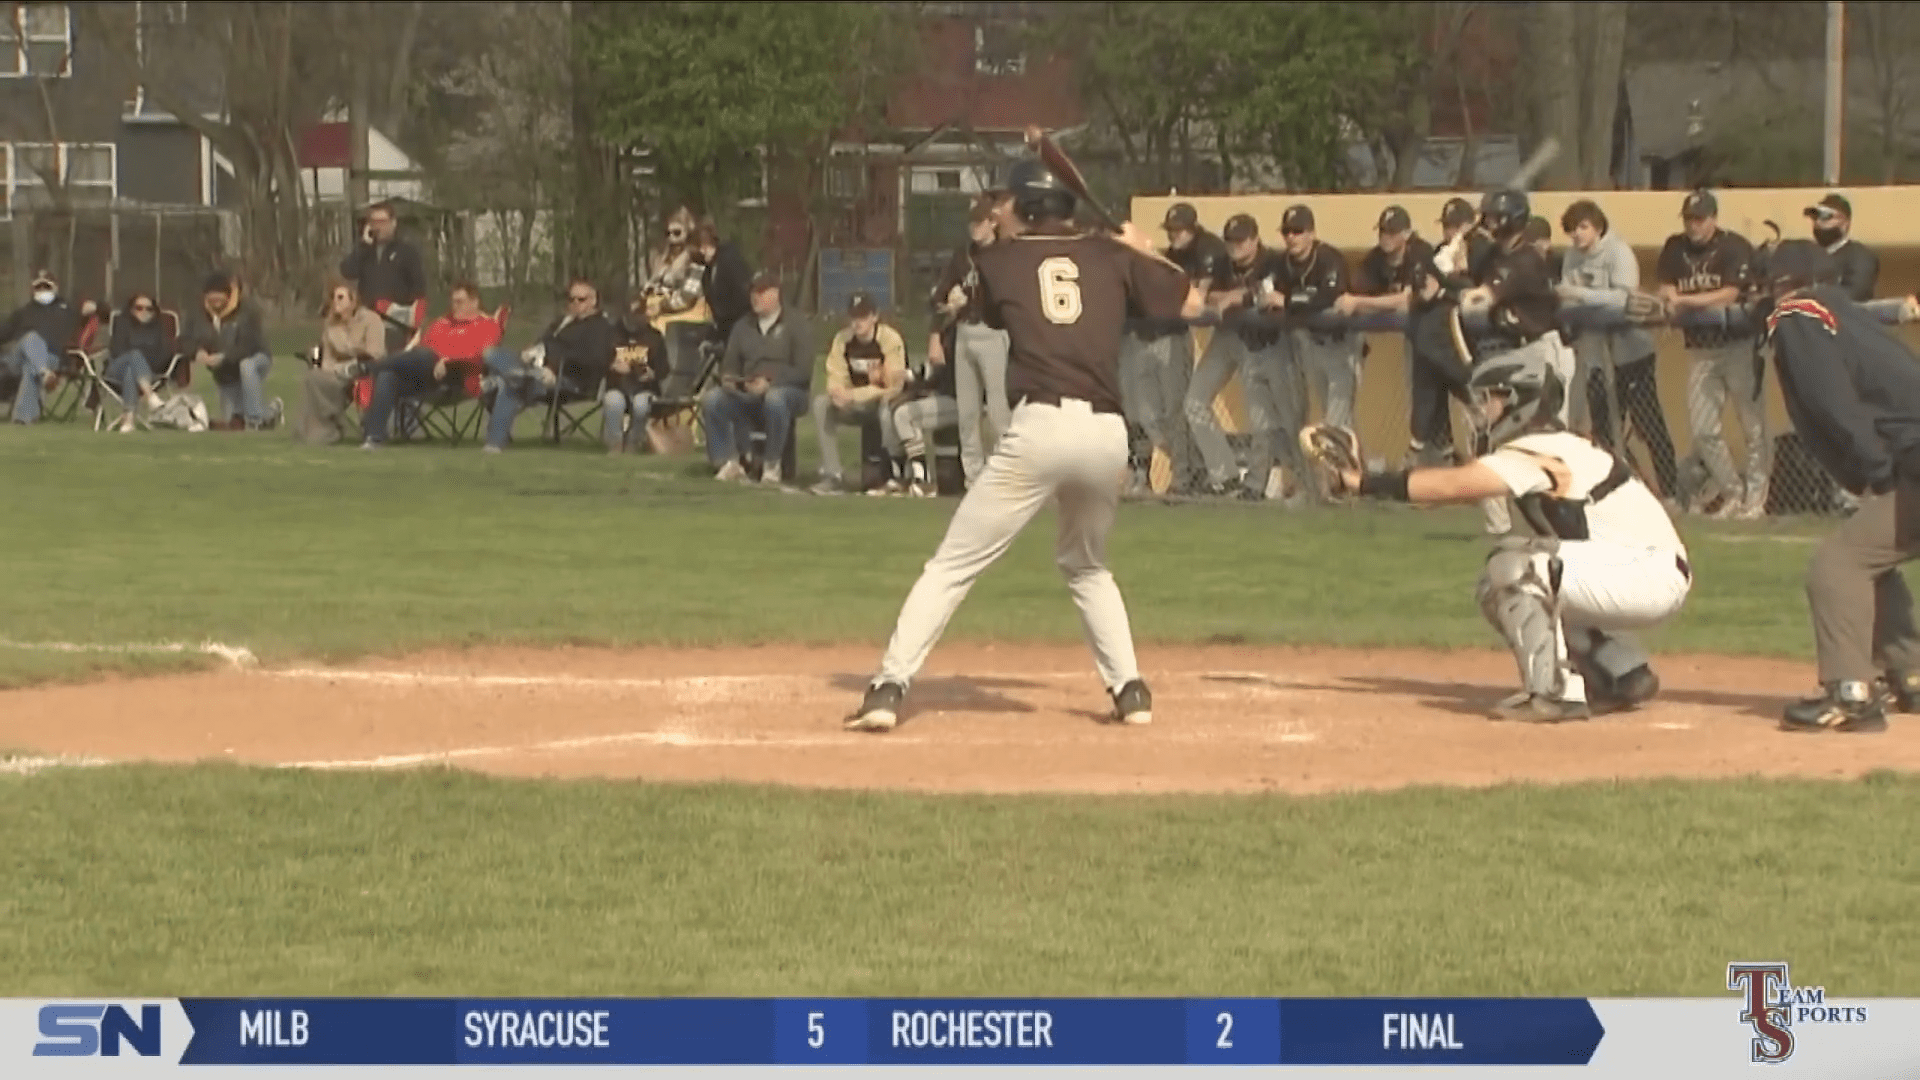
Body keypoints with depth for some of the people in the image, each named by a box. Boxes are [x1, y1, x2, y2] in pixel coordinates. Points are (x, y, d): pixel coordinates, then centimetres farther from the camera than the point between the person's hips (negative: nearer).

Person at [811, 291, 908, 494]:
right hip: (856, 404, 6)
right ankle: (832, 476, -21)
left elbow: (893, 387, -24)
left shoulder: (891, 340, -19)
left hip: (887, 400, -6)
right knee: (821, 404, -18)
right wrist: (838, 392, -27)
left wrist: (853, 395, -29)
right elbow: (836, 379, -1)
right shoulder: (842, 339, -2)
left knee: (886, 409, -40)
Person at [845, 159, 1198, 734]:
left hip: (1039, 426, -3)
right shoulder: (1111, 256, 13)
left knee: (952, 566, 1)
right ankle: (1130, 690, 18)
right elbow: (1191, 301, 20)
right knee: (1086, 565, 28)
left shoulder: (998, 261, 9)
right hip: (1107, 433, 3)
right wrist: (1143, 250, 35)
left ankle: (888, 690, -9)